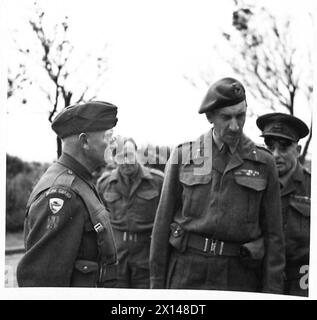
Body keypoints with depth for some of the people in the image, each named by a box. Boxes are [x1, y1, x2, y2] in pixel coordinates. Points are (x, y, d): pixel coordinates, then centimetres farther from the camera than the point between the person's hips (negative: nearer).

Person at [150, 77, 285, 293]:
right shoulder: (183, 157, 5)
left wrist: (272, 291, 0)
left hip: (239, 277, 0)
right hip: (186, 272, 0)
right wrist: (157, 283, 5)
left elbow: (273, 234, 5)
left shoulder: (263, 164, 4)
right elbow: (163, 221, 7)